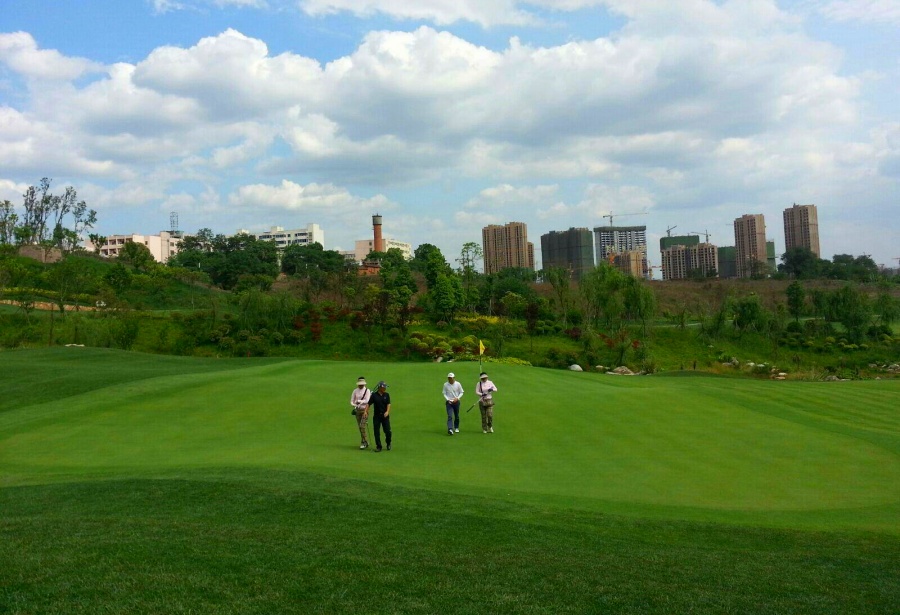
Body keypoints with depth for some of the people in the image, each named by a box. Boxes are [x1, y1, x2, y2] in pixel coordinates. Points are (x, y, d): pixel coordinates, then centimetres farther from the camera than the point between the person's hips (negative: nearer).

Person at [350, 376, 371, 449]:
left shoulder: (367, 390, -5)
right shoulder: (355, 391, 7)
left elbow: (367, 401, -15)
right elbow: (351, 401, 7)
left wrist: (358, 401, -9)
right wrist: (355, 405, -12)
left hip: (365, 410, -5)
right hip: (357, 410, 5)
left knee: (362, 426, -14)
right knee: (360, 427, 7)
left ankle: (364, 442, -7)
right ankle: (366, 442, 18)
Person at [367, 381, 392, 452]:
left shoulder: (387, 395, 5)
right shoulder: (374, 395, -1)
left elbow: (388, 404, -2)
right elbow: (369, 404, 1)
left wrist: (387, 412, -17)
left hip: (385, 416, 1)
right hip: (376, 416, -1)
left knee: (388, 431, -2)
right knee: (377, 432, 1)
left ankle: (388, 444, 24)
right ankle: (378, 446, 11)